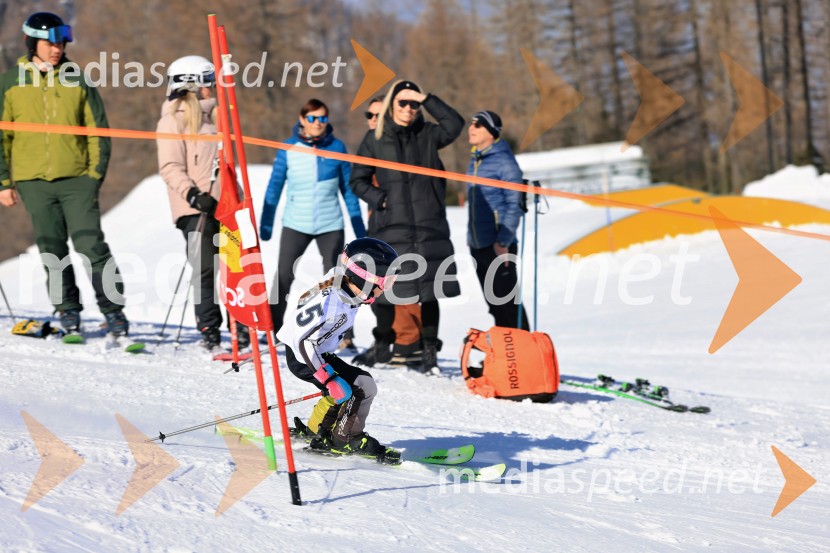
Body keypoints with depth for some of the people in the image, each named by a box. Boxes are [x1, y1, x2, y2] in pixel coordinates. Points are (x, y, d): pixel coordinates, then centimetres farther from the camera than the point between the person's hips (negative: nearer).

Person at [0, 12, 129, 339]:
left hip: (77, 179, -1)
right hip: (33, 181, 1)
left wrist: (95, 176, -1)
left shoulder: (78, 83, 7)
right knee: (53, 253, 5)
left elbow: (98, 132, 9)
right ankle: (68, 313, 15)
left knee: (92, 246, -9)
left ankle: (114, 311, -4)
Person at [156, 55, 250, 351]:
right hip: (194, 209, -7)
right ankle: (210, 335, -3)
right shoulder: (174, 119, -4)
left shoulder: (210, 115, 21)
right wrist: (193, 194, -23)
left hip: (220, 205, 7)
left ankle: (243, 332, 10)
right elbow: (170, 167, -11)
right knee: (206, 269, -8)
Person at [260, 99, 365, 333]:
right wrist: (266, 223, 1)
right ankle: (273, 330, 8)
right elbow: (274, 187, 3)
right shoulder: (288, 148, -3)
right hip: (295, 224, -1)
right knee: (283, 278, -3)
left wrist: (359, 227, 7)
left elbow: (348, 188, 6)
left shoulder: (337, 147, 0)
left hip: (331, 225, 1)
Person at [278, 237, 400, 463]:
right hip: (302, 357, -10)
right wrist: (330, 379, -31)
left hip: (320, 351, 10)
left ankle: (316, 432, 34)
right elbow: (301, 340, -31)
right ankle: (348, 440, -1)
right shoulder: (328, 301, -30)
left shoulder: (348, 294, -2)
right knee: (361, 386, -14)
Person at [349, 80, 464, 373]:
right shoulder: (374, 140, 7)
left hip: (429, 226, 1)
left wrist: (427, 99, -9)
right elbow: (358, 180, 10)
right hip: (390, 226, 0)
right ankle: (382, 346, 23)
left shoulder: (426, 136, 9)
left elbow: (454, 124, -8)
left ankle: (429, 351, 11)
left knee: (429, 292, 0)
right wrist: (379, 198, -6)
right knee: (385, 291, 2)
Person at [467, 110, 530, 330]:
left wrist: (504, 241, -17)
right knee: (494, 303, 12)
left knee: (508, 300, -6)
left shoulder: (504, 161, -9)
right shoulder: (474, 161, 14)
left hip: (499, 245, -7)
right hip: (477, 244, 7)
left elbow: (514, 204, -11)